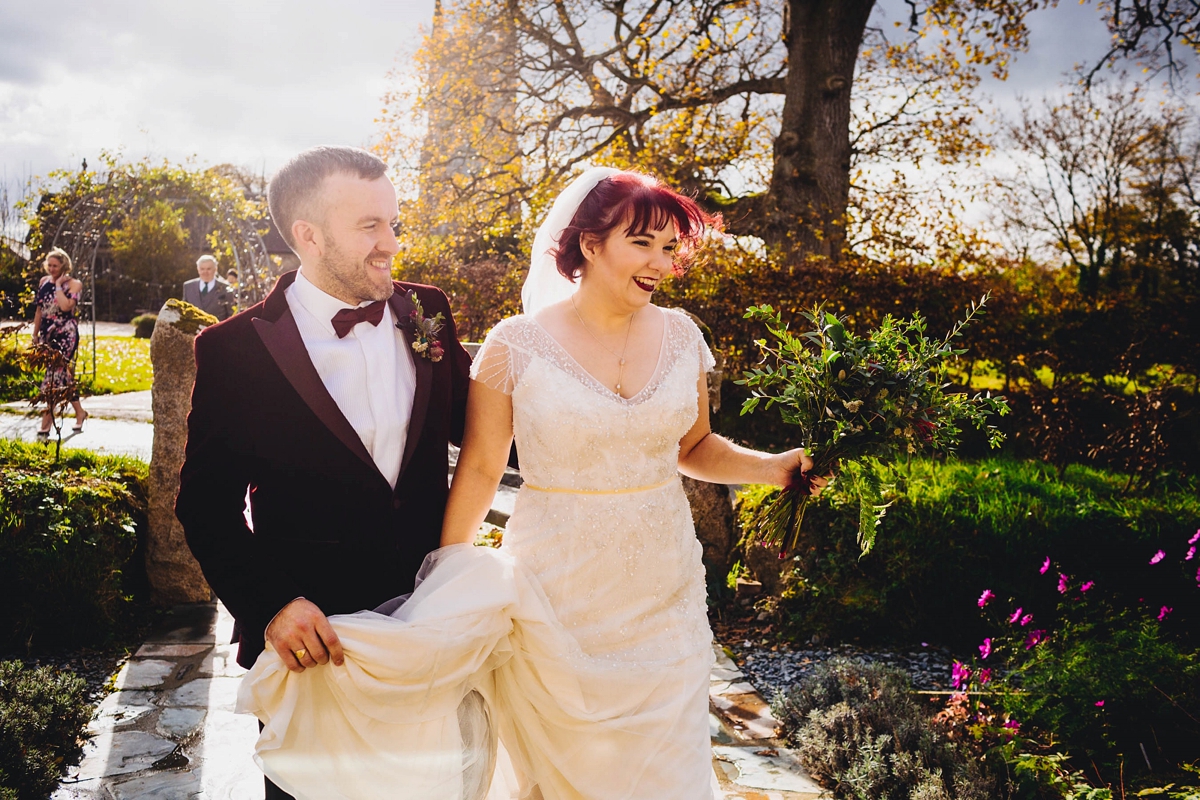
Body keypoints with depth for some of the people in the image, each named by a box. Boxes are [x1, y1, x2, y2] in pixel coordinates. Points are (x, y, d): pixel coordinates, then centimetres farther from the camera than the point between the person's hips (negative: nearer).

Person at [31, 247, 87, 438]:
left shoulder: (74, 284, -6)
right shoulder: (44, 281, 11)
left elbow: (66, 306, -24)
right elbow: (39, 309, 16)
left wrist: (59, 285, -14)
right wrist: (35, 335, 16)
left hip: (65, 334, -6)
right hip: (47, 334, 6)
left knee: (55, 374, -11)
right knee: (62, 374, 11)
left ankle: (45, 425, -10)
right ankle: (79, 412, 24)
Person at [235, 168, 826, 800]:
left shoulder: (680, 335, 1)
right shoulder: (517, 345, -10)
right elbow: (479, 470, -3)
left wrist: (775, 468, -4)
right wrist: (445, 595, -2)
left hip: (664, 598, 3)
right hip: (556, 596, -3)